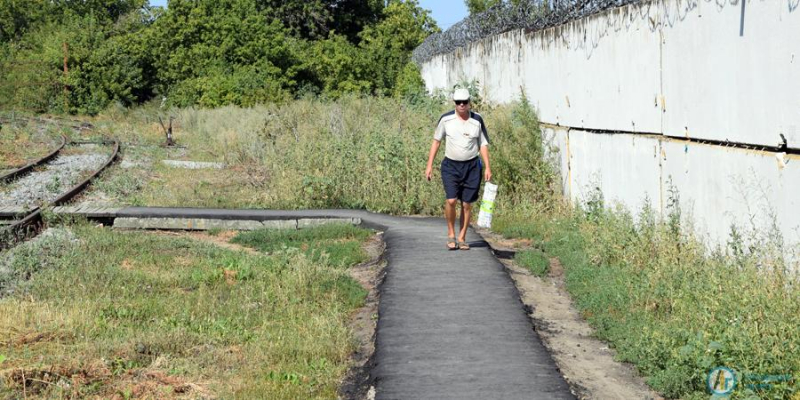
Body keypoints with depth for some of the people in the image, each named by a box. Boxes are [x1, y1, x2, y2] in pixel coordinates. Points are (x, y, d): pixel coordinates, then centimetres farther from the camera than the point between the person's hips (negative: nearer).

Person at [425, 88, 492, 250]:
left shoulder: (477, 120, 0)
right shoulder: (446, 119, -2)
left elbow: (483, 144, 6)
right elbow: (436, 141, 6)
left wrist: (487, 167, -2)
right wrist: (429, 165, 3)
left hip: (471, 166, 1)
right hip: (451, 165, -1)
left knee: (467, 204, 3)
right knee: (451, 200, -15)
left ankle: (462, 238, 15)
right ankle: (451, 234, 4)